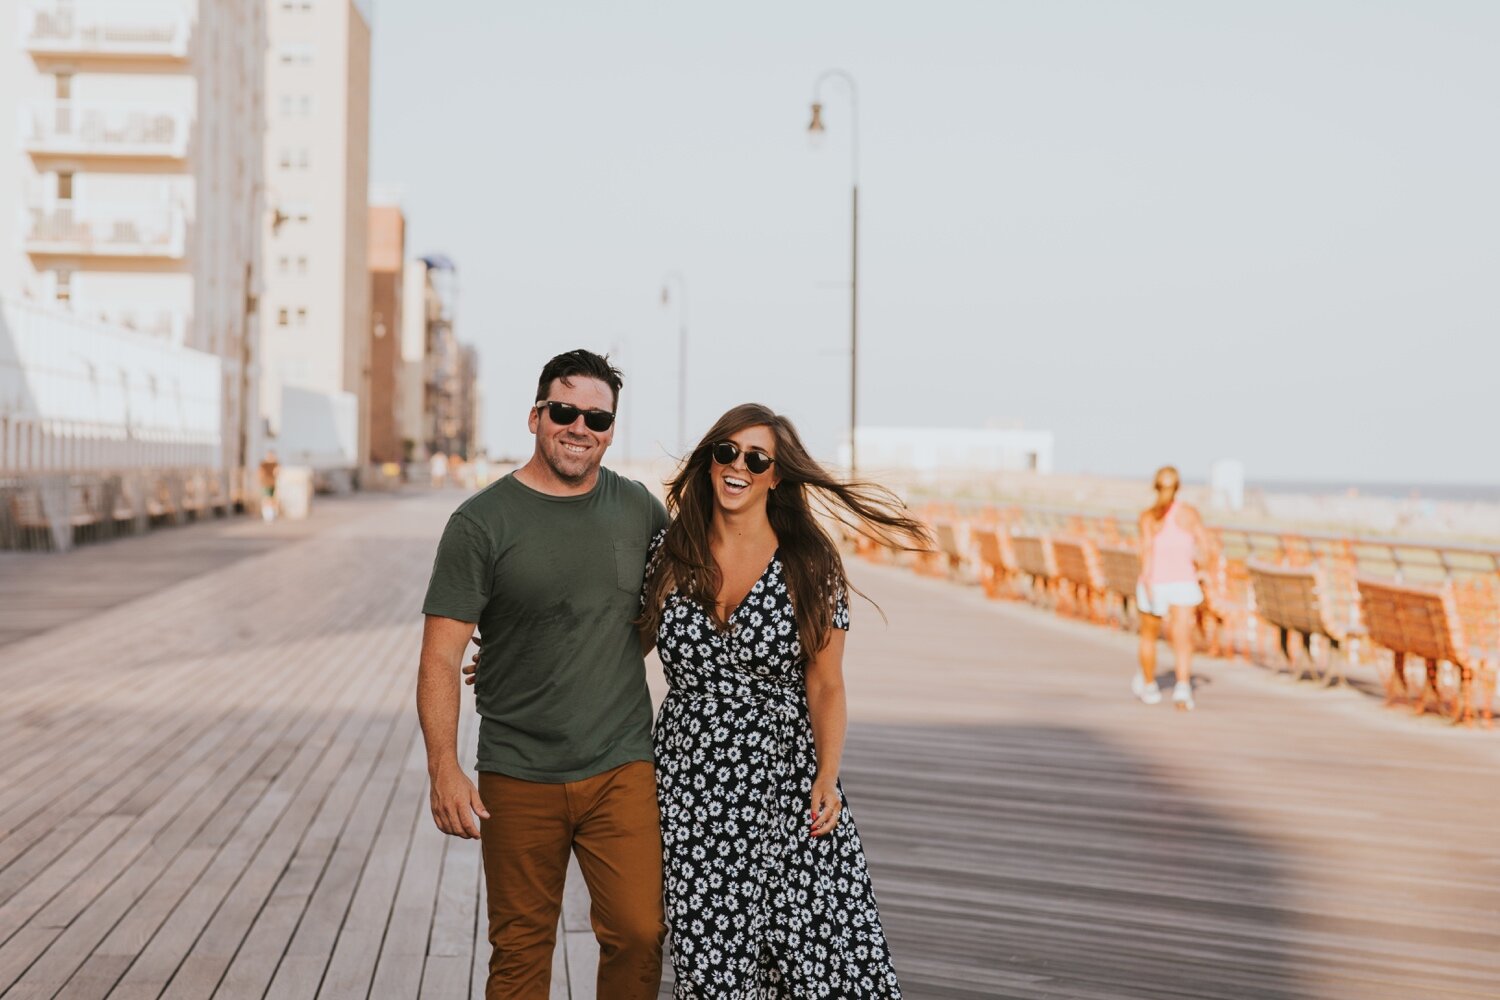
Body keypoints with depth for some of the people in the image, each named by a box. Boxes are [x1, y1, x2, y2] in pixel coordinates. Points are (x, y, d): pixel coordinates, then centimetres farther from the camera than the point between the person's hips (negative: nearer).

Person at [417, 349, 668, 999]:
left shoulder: (641, 510, 6)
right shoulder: (482, 523, -5)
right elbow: (441, 657, -8)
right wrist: (444, 769, -17)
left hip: (621, 768, 2)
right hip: (518, 777, -2)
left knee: (639, 934, -4)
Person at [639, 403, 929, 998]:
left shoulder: (809, 566, -2)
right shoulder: (672, 553, 3)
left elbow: (825, 686, 0)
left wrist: (827, 777, -13)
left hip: (785, 782, -1)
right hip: (691, 782, 2)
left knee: (823, 949, -8)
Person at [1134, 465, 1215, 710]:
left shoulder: (1147, 516, -4)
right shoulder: (1189, 513, 0)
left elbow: (1147, 547, -20)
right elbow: (1206, 547, 0)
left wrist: (1146, 579, -28)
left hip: (1154, 583, 1)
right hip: (1182, 584, 0)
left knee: (1149, 636, 23)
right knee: (1182, 640, -9)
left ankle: (1148, 686, 38)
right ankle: (1182, 687, -33)